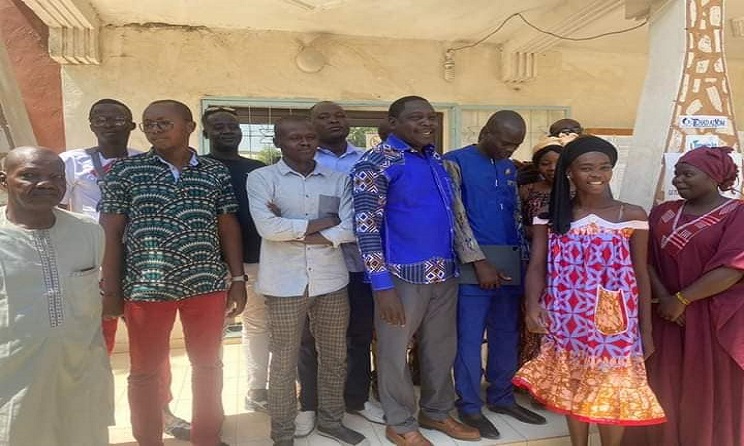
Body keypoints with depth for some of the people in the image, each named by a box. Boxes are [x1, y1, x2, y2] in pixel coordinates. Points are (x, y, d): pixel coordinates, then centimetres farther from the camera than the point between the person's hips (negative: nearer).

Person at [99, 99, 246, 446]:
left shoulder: (216, 173, 4)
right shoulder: (125, 171, 0)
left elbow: (229, 228, 7)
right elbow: (111, 233, 0)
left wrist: (238, 280, 3)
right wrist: (111, 290, -4)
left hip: (207, 284, 2)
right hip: (146, 287, -1)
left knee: (208, 364, 13)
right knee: (145, 370, 11)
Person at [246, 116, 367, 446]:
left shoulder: (338, 180, 6)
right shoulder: (261, 178, -1)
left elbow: (351, 229, -6)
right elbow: (267, 227, -15)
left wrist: (293, 230, -11)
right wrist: (319, 223, -9)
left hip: (331, 281, 3)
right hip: (284, 283, -3)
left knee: (334, 357, 14)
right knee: (284, 362, 8)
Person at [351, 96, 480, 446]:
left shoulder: (436, 159, 11)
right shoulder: (377, 163, -11)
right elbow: (366, 226, -16)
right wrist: (382, 286, -20)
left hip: (445, 272, 7)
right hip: (403, 274, -7)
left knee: (441, 347, 17)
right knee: (395, 351, 8)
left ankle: (436, 412, 36)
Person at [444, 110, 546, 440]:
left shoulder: (509, 168, 15)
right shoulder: (455, 162, -5)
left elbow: (516, 214, 18)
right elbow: (456, 215, -11)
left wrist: (522, 259, 9)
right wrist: (480, 262, -15)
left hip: (512, 263, 7)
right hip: (474, 263, -6)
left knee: (508, 335, 14)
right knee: (470, 338, 0)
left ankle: (502, 397, 29)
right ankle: (469, 406, 13)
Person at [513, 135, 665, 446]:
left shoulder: (632, 216, -3)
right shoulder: (551, 217, -1)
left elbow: (641, 277, 1)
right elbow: (537, 267, -7)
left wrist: (645, 331, 2)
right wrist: (532, 305, -25)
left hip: (613, 322, -1)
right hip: (566, 321, 2)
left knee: (612, 392, 6)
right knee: (572, 388, 15)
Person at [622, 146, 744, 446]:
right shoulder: (663, 213, 7)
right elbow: (647, 260, 2)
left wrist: (682, 300, -17)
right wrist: (663, 297, -13)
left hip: (715, 320, -4)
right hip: (668, 315, 4)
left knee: (709, 392, 7)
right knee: (665, 388, 11)